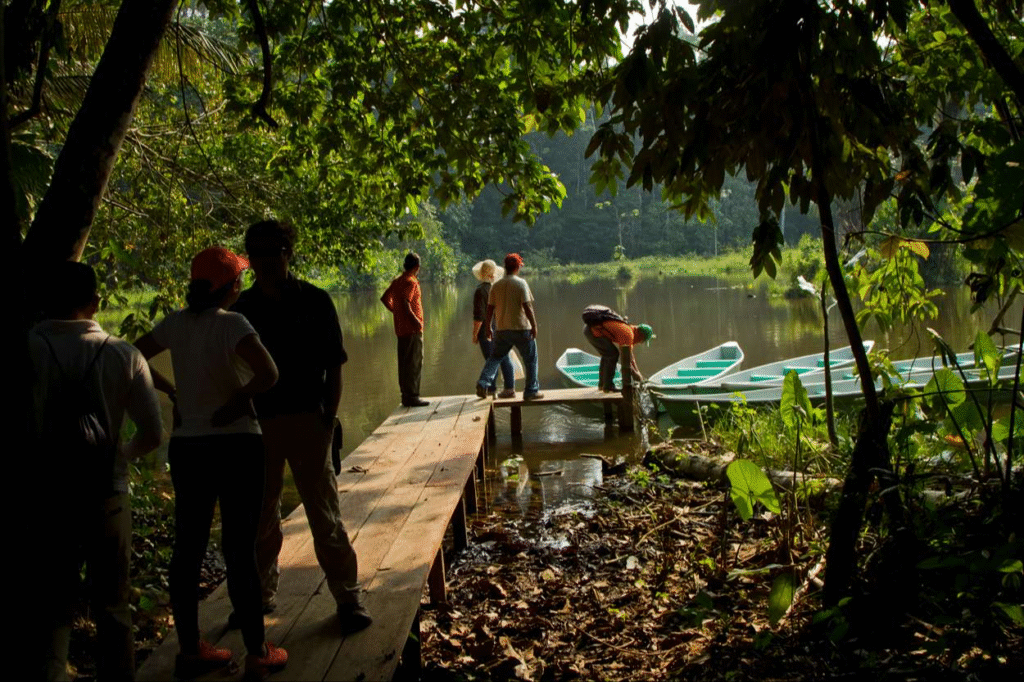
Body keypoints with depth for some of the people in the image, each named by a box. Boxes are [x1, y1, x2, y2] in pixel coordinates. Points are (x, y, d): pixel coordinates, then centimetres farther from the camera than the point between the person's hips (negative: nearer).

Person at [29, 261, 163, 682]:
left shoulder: (30, 348, -10)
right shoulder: (122, 355, -5)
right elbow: (152, 434, -4)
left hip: (46, 494, -1)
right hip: (107, 493, 1)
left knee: (50, 605, 12)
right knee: (111, 605, 15)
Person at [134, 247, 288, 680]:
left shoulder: (176, 323, 2)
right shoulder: (232, 324, -15)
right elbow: (268, 373, -28)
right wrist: (239, 399, -11)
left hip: (186, 446, 6)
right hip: (236, 445, -6)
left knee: (188, 547, 13)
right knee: (240, 549, 1)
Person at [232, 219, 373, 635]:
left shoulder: (315, 301, -2)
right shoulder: (242, 307, 4)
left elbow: (334, 367, 0)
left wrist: (329, 417, -7)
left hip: (306, 420, -3)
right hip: (257, 423, 3)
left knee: (325, 515, 1)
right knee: (261, 518, 13)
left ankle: (348, 599, 11)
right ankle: (261, 596, 28)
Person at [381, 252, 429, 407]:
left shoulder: (397, 281, 13)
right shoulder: (411, 282, -13)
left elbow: (385, 299, 18)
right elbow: (405, 304, -24)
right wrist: (415, 320, -20)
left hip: (401, 328, 9)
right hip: (412, 329, -9)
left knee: (404, 363, 12)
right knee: (414, 363, -6)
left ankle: (406, 396, 16)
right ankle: (412, 397, -6)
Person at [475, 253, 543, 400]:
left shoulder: (496, 285, 6)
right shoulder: (521, 283, -8)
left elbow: (490, 308, 8)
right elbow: (527, 306, -14)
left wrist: (487, 327, 17)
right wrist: (534, 325, -10)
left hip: (502, 329, 4)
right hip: (521, 327, -4)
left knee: (495, 357, 15)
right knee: (530, 359, 8)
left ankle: (483, 382, -3)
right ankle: (531, 391, 10)